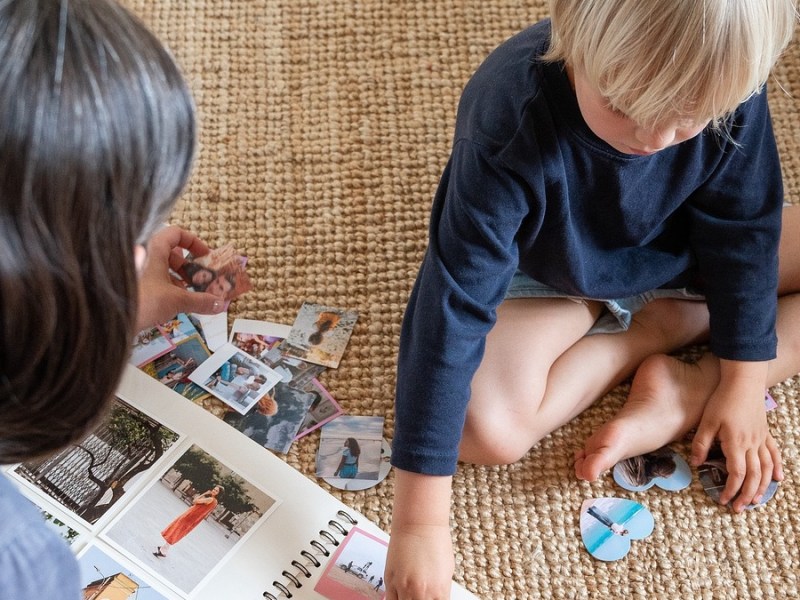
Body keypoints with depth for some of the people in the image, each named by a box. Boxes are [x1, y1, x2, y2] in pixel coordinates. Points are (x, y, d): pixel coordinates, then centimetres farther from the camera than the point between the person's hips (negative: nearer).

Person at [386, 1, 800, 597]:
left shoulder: (727, 87, -27)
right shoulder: (511, 128, -39)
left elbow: (743, 229, -10)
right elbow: (453, 309, -40)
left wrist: (743, 380, -10)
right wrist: (419, 519, -40)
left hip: (680, 253, 4)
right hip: (547, 277, -3)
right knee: (484, 429, -28)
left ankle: (689, 390, -16)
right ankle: (660, 328, -6)